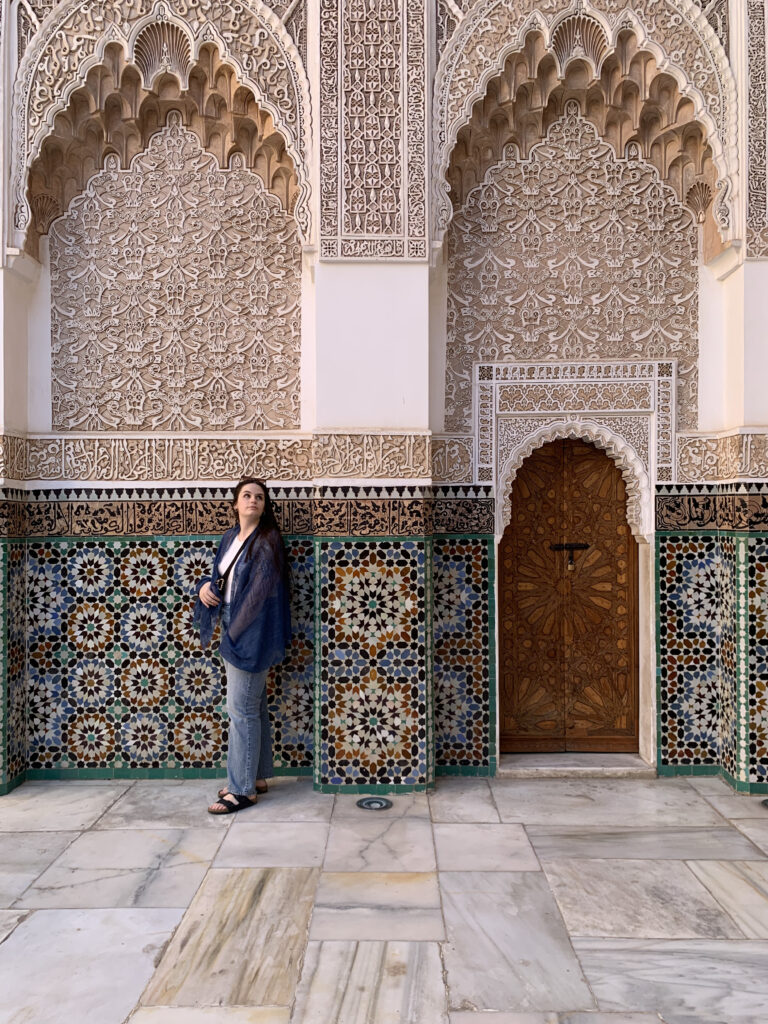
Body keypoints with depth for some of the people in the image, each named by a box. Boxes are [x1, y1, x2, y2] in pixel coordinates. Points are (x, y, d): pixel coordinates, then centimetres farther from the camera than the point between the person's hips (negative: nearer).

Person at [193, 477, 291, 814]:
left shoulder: (267, 541, -13)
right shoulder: (230, 537, 11)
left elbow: (261, 591, -17)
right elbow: (219, 575, 20)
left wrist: (235, 630, -16)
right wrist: (205, 587, -3)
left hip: (251, 635, -8)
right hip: (234, 632, 8)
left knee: (241, 709, -4)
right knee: (253, 707, 16)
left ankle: (243, 789, 5)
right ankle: (257, 777, 28)